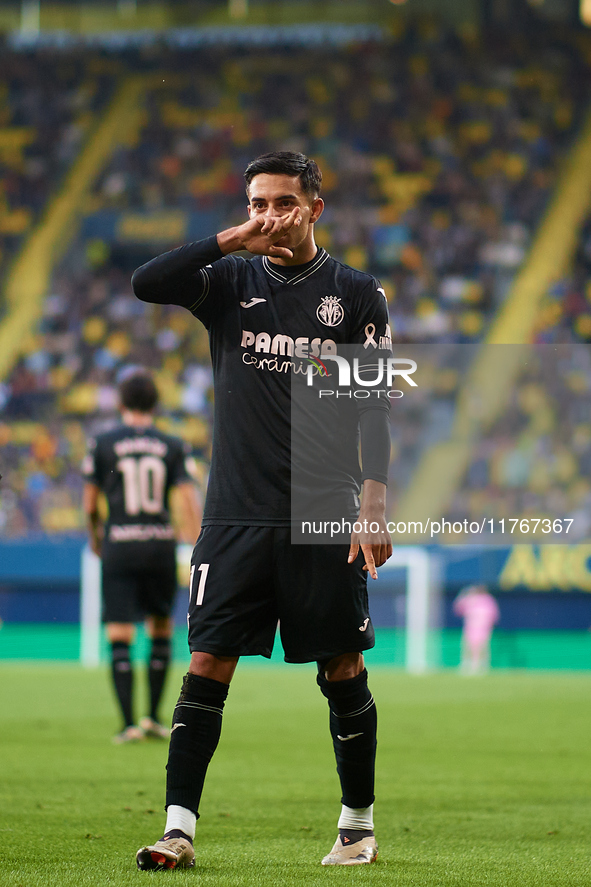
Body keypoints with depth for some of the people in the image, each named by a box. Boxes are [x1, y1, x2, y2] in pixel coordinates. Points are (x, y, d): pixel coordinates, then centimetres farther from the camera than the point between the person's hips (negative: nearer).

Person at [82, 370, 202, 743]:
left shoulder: (102, 444, 0)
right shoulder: (173, 446, 2)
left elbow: (90, 503, 3)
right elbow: (189, 499, -5)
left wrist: (95, 537, 22)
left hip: (118, 545, -1)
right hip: (161, 543, 1)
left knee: (120, 639, 0)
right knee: (161, 631, 17)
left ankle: (129, 723, -8)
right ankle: (154, 717, 16)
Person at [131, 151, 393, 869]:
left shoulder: (355, 294, 5)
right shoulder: (230, 280, 8)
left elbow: (373, 404, 2)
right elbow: (145, 284, -8)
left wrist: (374, 498, -9)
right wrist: (230, 240, -15)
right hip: (236, 514, 1)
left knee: (342, 669, 3)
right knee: (207, 663, -6)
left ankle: (359, 825, 16)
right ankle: (179, 828, -5)